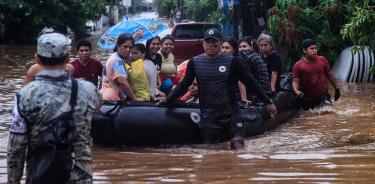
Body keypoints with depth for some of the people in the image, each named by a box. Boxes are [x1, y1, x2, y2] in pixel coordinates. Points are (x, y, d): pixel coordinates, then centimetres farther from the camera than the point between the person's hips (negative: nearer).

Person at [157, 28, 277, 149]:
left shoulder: (232, 61, -2)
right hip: (208, 116, 2)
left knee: (238, 146, -17)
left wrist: (268, 102, 3)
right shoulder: (194, 63, 3)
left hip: (231, 114, -2)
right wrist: (168, 100, 7)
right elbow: (184, 84, 13)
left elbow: (250, 83, 2)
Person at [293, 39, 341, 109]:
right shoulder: (298, 66, -7)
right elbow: (295, 81, -10)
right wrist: (296, 91, -31)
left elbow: (330, 75, 11)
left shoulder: (322, 60, 1)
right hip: (307, 100, -1)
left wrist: (336, 89, 14)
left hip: (323, 97, 1)